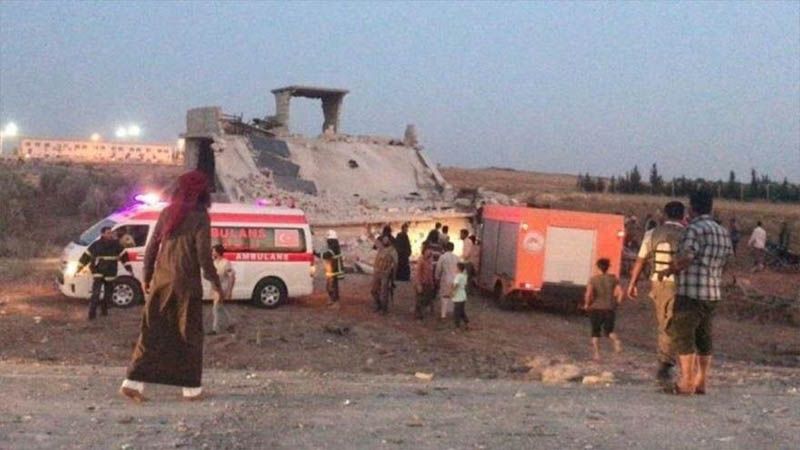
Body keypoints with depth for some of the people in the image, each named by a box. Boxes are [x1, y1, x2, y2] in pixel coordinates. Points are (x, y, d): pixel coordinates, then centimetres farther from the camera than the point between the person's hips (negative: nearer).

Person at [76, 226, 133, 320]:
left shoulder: (116, 245, -3)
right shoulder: (96, 245, -8)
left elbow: (124, 256, 3)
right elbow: (86, 256, 0)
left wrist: (129, 269, -1)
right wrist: (79, 268, 1)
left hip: (110, 274, 3)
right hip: (98, 273, -3)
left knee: (108, 294, 14)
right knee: (95, 294, -14)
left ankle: (104, 310, 31)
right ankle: (92, 313, -11)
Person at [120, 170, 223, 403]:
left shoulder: (167, 213, 7)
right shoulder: (199, 217, -9)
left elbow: (151, 248, 9)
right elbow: (203, 255, -12)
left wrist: (147, 277, 19)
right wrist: (215, 283, -2)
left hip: (161, 281, 5)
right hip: (186, 283, -5)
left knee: (153, 332, 9)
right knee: (189, 334, 6)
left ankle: (133, 382, 3)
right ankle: (192, 388, 12)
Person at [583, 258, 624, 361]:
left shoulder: (593, 279, -5)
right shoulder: (613, 279, 2)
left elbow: (588, 293, -18)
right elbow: (620, 293, -7)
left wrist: (586, 304, -3)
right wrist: (617, 303, 9)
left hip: (596, 309, -2)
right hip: (610, 309, 2)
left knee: (595, 332, 13)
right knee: (609, 331, 15)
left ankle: (596, 353, 2)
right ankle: (616, 340, -17)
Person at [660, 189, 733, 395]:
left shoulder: (694, 229, -12)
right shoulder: (723, 232, 14)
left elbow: (685, 259, -21)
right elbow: (725, 260, 17)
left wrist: (668, 271, -5)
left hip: (690, 293, -8)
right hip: (713, 292, 8)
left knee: (683, 335, -3)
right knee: (704, 337, 12)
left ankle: (686, 383, -4)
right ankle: (701, 382, 15)